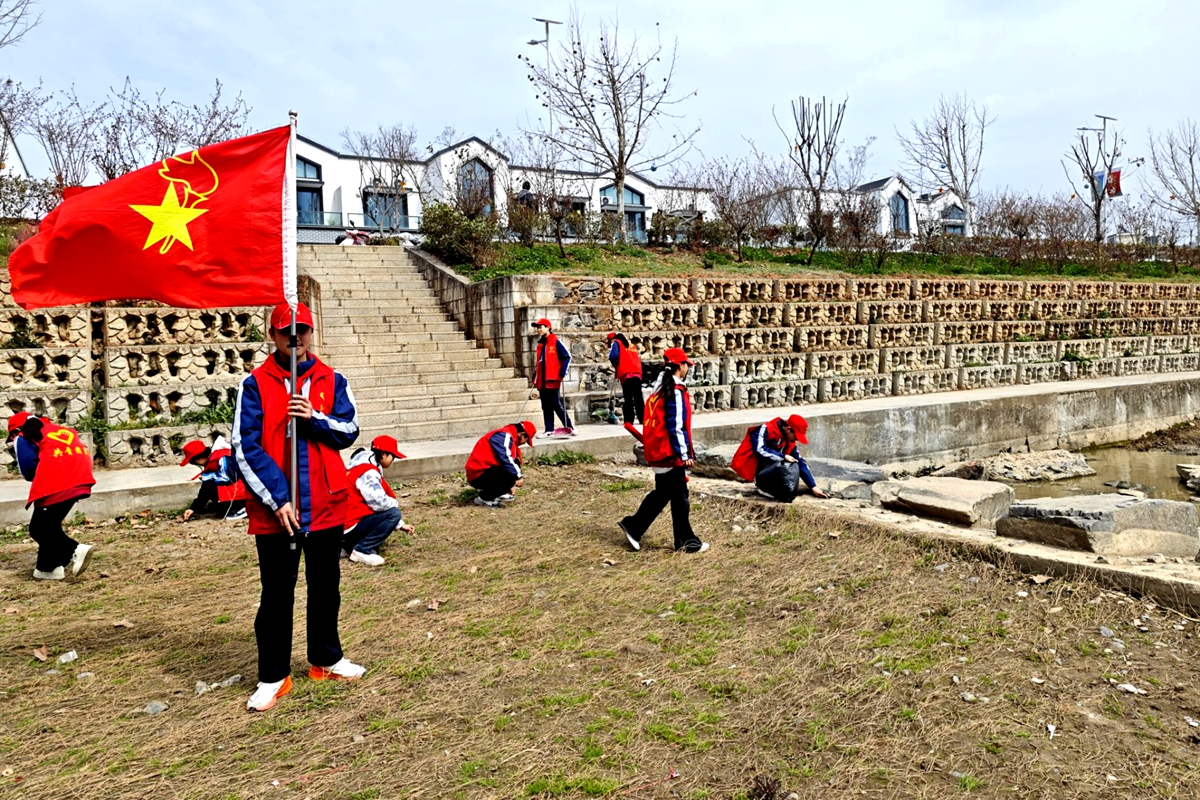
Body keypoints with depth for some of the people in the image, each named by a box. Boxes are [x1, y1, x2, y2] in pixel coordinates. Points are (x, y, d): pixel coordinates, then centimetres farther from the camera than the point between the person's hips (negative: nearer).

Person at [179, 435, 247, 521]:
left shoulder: (223, 458, -17)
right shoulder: (210, 463, 12)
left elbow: (227, 478, -25)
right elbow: (204, 489, 14)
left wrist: (206, 477, -11)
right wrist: (193, 509, 10)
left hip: (243, 491, -10)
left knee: (210, 487, -18)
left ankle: (239, 508, -10)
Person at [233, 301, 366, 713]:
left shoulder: (332, 380, 5)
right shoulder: (255, 384, -4)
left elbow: (349, 430, 0)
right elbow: (246, 448, -8)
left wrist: (314, 418, -19)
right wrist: (277, 499, -14)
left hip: (326, 505, 3)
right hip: (274, 509, -3)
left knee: (325, 586, 16)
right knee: (277, 594, 6)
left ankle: (326, 659, 33)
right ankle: (274, 676, 20)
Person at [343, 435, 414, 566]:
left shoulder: (369, 468, 15)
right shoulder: (367, 472, -17)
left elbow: (378, 501, 20)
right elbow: (380, 503, -23)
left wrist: (400, 525, 18)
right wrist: (395, 503, 0)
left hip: (346, 522, 10)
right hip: (350, 524, -10)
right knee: (393, 514, -16)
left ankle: (349, 545, 13)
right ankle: (361, 550, -11)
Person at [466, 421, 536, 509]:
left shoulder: (508, 437, 18)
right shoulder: (504, 435, -13)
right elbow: (505, 459, -24)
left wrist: (509, 486, 34)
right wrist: (518, 476, -19)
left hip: (487, 472, 10)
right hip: (478, 476, -10)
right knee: (511, 475, -24)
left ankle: (498, 493, 12)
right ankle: (484, 498, -8)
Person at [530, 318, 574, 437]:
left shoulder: (556, 342, -4)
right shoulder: (540, 345, 18)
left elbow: (567, 357, -8)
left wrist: (562, 373, -16)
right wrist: (535, 383, 20)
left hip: (553, 380, -7)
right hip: (542, 382, 7)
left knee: (557, 405, -7)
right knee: (546, 407, 8)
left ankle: (570, 428, 1)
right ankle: (549, 430, 13)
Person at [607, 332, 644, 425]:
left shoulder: (616, 343, 9)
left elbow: (613, 356, -7)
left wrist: (616, 366, 10)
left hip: (626, 375, -5)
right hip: (637, 374, 5)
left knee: (627, 399, -6)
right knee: (638, 398, 7)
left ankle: (629, 421, -9)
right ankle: (643, 420, 5)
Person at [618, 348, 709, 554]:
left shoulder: (660, 388, 11)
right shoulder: (676, 392, -16)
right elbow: (676, 427, -20)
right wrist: (685, 454, -15)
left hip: (658, 452, 9)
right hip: (671, 453, -9)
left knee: (661, 493, 19)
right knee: (679, 497, 1)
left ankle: (633, 527, 20)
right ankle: (686, 541, 11)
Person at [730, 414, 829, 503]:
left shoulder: (790, 442, 6)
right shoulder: (766, 429, -17)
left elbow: (801, 463, 7)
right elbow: (760, 450, -27)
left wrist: (813, 487, 4)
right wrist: (784, 457, -21)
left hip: (767, 469, 8)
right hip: (750, 469, -8)